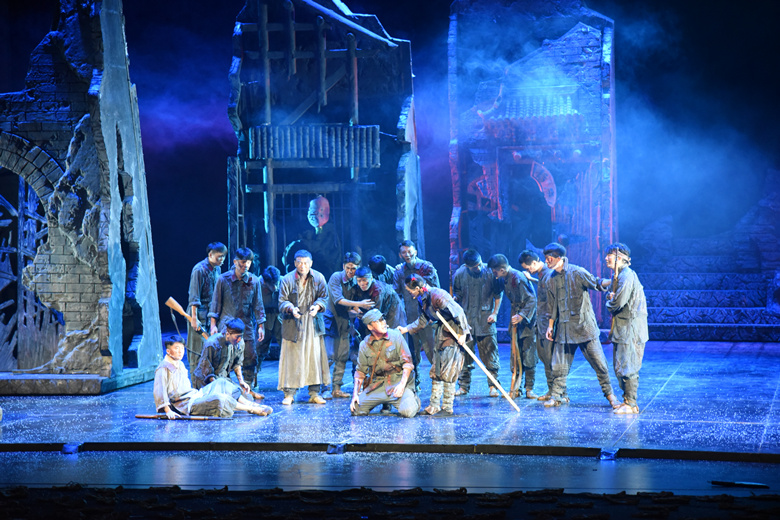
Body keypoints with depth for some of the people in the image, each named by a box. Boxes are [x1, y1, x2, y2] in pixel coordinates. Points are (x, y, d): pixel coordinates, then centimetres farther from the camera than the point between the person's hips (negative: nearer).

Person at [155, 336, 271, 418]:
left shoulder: (180, 365, 18)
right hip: (186, 405, -10)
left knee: (221, 383, 7)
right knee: (218, 399, -28)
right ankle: (253, 409, -18)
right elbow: (159, 391, -22)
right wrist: (168, 411, -31)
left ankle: (249, 403, 1)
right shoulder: (163, 369, -13)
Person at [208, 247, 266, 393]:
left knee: (250, 359, 0)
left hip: (247, 326, 2)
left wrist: (261, 326, 5)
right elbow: (216, 303, 4)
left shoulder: (254, 281, 3)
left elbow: (258, 305, 8)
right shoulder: (223, 279, -1)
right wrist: (213, 324, -1)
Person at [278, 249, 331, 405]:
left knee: (315, 356, 2)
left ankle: (315, 393, 10)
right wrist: (291, 308, -26)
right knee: (291, 358, -3)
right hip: (293, 323, -2)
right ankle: (289, 393, 5)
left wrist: (317, 306, -17)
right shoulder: (287, 279, -4)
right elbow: (282, 301, -5)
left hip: (313, 323, 2)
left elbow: (324, 297, 5)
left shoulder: (318, 278, 2)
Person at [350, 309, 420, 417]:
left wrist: (402, 384, -19)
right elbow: (360, 371, 11)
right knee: (356, 409, -11)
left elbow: (407, 362, -6)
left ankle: (412, 399, 10)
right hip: (377, 384, 3)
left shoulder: (395, 336, -4)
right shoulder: (364, 345, 4)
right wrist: (355, 394, -1)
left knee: (408, 411, -28)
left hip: (398, 381, -3)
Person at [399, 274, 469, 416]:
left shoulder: (437, 296, -25)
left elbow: (458, 311, -25)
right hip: (442, 332, 10)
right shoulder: (423, 300, 5)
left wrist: (463, 333, -22)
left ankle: (447, 408, -4)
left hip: (456, 331, -10)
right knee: (436, 370, 9)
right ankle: (435, 406, 13)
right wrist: (405, 329, 9)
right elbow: (422, 321, 16)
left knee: (448, 371, -9)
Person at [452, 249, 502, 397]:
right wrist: (454, 299, -7)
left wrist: (495, 313, -1)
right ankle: (463, 386, 14)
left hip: (486, 320, -2)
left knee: (490, 354, -1)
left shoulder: (490, 272, -6)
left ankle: (493, 386, 7)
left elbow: (498, 295, 5)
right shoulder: (459, 274, -2)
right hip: (466, 319, 2)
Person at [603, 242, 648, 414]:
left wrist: (610, 303, -2)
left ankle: (631, 405, -4)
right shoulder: (618, 276, 16)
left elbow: (619, 302, -23)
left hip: (630, 329, -10)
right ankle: (627, 400, 21)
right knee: (619, 367, 14)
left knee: (627, 367, -8)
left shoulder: (627, 276, -16)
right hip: (622, 329, 10)